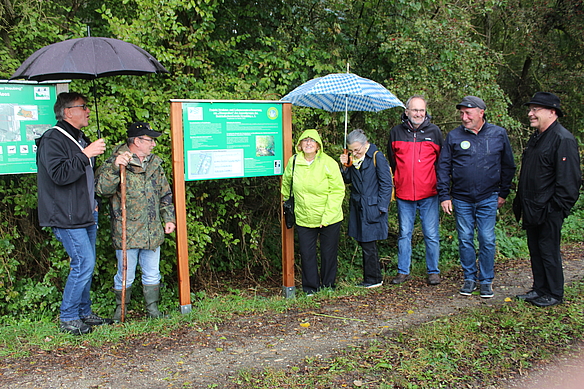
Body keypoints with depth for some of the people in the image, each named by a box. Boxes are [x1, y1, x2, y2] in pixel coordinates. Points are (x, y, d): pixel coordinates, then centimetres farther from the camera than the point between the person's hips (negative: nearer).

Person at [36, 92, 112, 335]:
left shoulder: (81, 140, 18)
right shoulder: (52, 140, -10)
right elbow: (59, 174, -24)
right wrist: (86, 155, -25)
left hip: (86, 215, 9)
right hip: (67, 217, -9)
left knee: (87, 265, 12)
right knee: (83, 263, -10)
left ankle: (84, 313, 24)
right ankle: (68, 318, 4)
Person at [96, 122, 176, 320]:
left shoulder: (155, 163, 10)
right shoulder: (115, 162, -7)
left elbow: (165, 194, 18)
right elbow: (102, 189, -21)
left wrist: (169, 218, 12)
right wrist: (115, 167, -33)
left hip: (153, 232, 5)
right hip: (126, 234, -5)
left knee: (152, 274, 14)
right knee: (125, 275, 7)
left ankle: (153, 308, 29)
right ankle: (120, 308, 29)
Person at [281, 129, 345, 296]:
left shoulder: (329, 163, -11)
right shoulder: (293, 162, 0)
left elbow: (338, 190, -11)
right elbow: (286, 184, 19)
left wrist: (327, 216, -16)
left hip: (329, 219, -2)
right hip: (303, 219, 3)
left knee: (328, 253, 9)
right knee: (307, 253, 6)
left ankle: (328, 285, 28)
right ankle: (310, 287, 23)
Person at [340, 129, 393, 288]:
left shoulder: (377, 157, -10)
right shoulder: (352, 159, 9)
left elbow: (386, 184, -9)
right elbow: (347, 180, 15)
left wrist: (381, 207, -12)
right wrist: (344, 166, -2)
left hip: (372, 208, -7)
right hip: (357, 207, 7)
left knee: (368, 244, -3)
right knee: (363, 242, 11)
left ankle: (374, 279, 10)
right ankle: (370, 278, 21)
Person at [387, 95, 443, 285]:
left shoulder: (434, 131, 3)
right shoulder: (396, 132, 5)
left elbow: (441, 161, 11)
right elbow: (391, 161, 16)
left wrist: (439, 184, 8)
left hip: (429, 193, -1)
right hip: (403, 194, 1)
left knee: (431, 235, 3)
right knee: (404, 234, 9)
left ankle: (433, 271, 17)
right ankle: (403, 271, 20)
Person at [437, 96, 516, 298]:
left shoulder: (499, 134, 2)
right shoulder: (454, 136, 1)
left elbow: (508, 166, 10)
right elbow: (443, 167, 3)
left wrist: (503, 193, 9)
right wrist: (444, 196, -3)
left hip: (488, 198, 0)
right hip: (461, 199, 1)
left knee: (487, 240, 2)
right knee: (465, 240, 6)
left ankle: (486, 281, 16)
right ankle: (469, 278, 21)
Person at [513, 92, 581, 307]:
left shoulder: (563, 140, -14)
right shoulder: (535, 138, 14)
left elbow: (569, 179, -18)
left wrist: (556, 208, -20)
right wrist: (519, 202, 16)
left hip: (548, 211, -9)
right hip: (531, 209, 9)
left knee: (548, 251, 2)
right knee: (535, 249, 15)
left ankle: (554, 294, 16)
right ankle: (539, 289, 28)